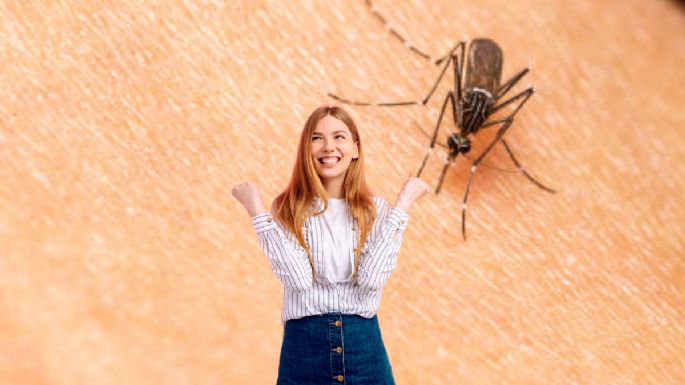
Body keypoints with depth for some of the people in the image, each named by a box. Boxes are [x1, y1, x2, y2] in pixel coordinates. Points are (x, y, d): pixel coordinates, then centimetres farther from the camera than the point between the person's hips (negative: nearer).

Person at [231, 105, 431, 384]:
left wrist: (403, 205, -12)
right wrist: (256, 209, -15)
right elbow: (299, 278, -15)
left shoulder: (375, 210, 1)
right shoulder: (288, 209, -1)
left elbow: (372, 278, -14)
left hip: (363, 343, 1)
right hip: (303, 344, -1)